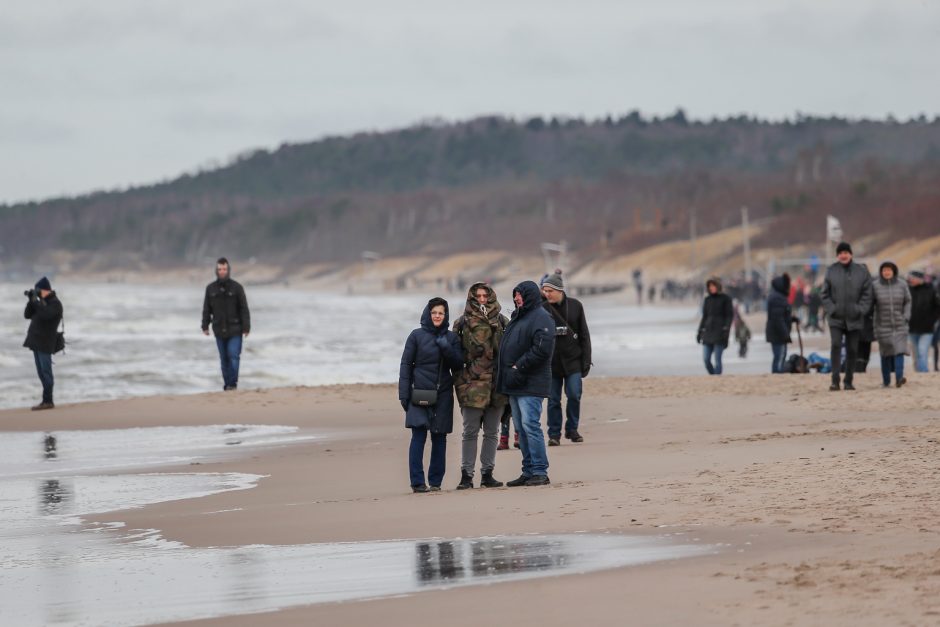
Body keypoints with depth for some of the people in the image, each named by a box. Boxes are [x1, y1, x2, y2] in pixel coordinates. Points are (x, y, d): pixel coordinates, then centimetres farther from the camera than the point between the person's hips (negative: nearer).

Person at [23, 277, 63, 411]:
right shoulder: (42, 302, 17)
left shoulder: (55, 304, -9)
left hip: (45, 343, -9)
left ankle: (48, 401, -10)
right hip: (36, 342, 9)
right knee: (41, 373, 10)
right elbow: (27, 315, 14)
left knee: (45, 372, -10)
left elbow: (45, 314, -26)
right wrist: (31, 300, 1)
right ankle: (47, 401, 14)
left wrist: (35, 301, -17)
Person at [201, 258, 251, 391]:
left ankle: (232, 384, -11)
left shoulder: (237, 287, -2)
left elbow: (244, 309, -3)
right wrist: (205, 326, 4)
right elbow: (206, 309, 10)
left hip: (235, 330, -3)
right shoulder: (210, 288, 6)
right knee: (224, 359, 6)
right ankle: (227, 385, 13)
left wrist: (246, 327, -7)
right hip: (219, 330, 3)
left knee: (234, 357, -12)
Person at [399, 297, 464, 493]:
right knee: (418, 436, -10)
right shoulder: (417, 336, 3)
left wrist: (447, 349, -12)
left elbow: (458, 365, 5)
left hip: (443, 395, 3)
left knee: (439, 438, 4)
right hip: (420, 394, -3)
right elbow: (406, 365, 3)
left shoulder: (452, 338, 10)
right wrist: (404, 394, -3)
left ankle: (436, 481, 13)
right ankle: (417, 482, -9)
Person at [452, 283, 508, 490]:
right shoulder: (463, 323, 2)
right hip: (473, 384, -3)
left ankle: (487, 473, 14)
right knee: (470, 432, -1)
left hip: (496, 383, 3)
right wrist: (459, 380, -4)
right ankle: (466, 475, 2)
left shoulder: (501, 322, 9)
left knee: (492, 432, 7)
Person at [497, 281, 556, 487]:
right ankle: (529, 471, 14)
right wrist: (506, 373, 13)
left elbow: (541, 350, -20)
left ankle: (540, 472, -10)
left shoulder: (541, 318, -10)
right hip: (514, 384, 10)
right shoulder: (518, 317, 20)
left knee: (530, 425, -13)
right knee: (521, 428, 10)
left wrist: (519, 367, -17)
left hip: (530, 384, -10)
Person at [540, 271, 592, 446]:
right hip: (551, 360, 0)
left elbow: (584, 335, 5)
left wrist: (586, 360, 1)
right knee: (553, 399, 1)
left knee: (574, 394, -7)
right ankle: (554, 434, 9)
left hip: (573, 359, 0)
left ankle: (572, 429, 10)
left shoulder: (575, 306, 1)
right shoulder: (542, 308, -1)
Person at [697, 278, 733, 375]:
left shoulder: (725, 299, 0)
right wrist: (700, 331, 11)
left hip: (719, 333, -5)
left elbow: (730, 316, -3)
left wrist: (726, 330, -14)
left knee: (717, 360, -9)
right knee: (706, 359, -3)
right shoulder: (707, 299, 13)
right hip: (708, 332, 5)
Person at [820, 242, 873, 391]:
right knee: (835, 345, -16)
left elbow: (867, 295, 2)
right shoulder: (831, 271, 1)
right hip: (836, 319, -1)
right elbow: (824, 294, 3)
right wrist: (831, 309, -8)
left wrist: (860, 310, -10)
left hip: (854, 319, 1)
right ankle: (835, 380, -17)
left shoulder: (861, 272, 2)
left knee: (852, 350, 6)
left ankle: (849, 381, 15)